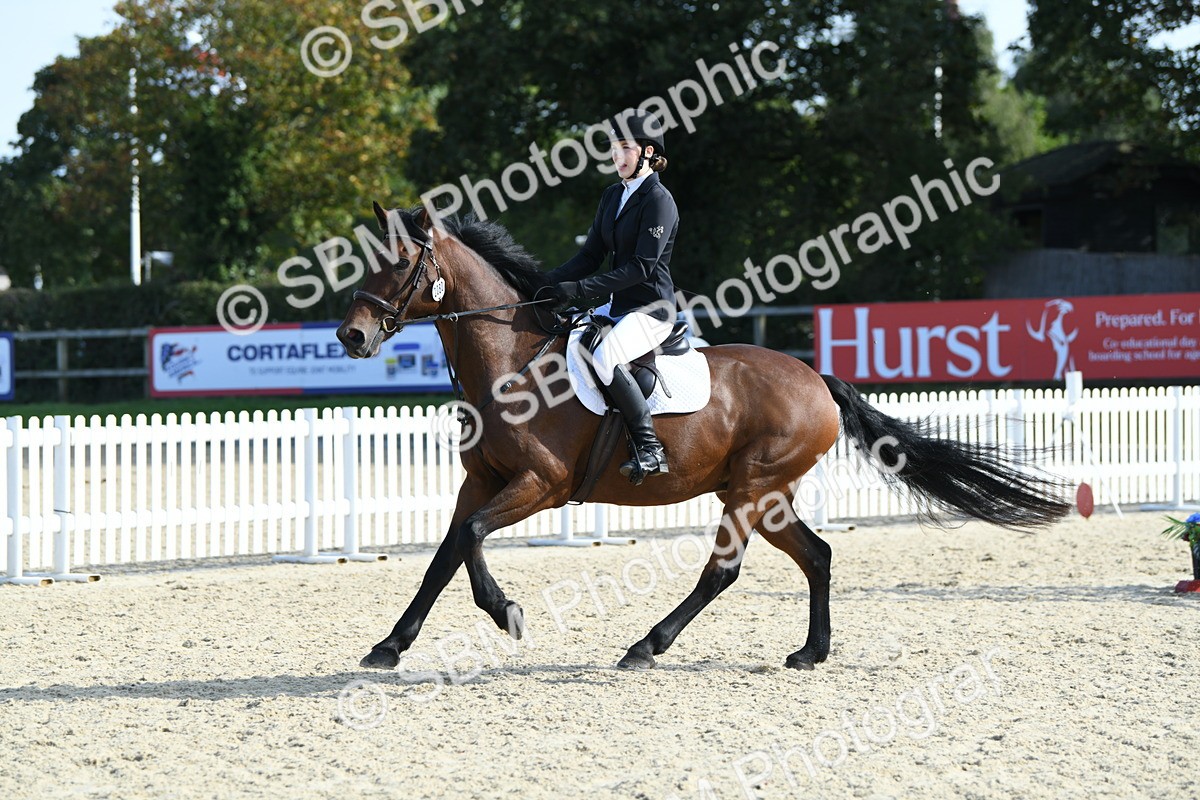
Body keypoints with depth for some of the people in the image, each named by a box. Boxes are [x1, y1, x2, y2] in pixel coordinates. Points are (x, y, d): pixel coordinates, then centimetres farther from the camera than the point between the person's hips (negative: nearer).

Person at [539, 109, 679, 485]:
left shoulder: (658, 201, -13)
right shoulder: (614, 195, 14)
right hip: (618, 307, 10)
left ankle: (650, 448, -29)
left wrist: (581, 289, -25)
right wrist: (551, 281, -4)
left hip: (651, 309, -10)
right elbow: (592, 254, 13)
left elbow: (641, 267, -20)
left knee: (604, 356, -34)